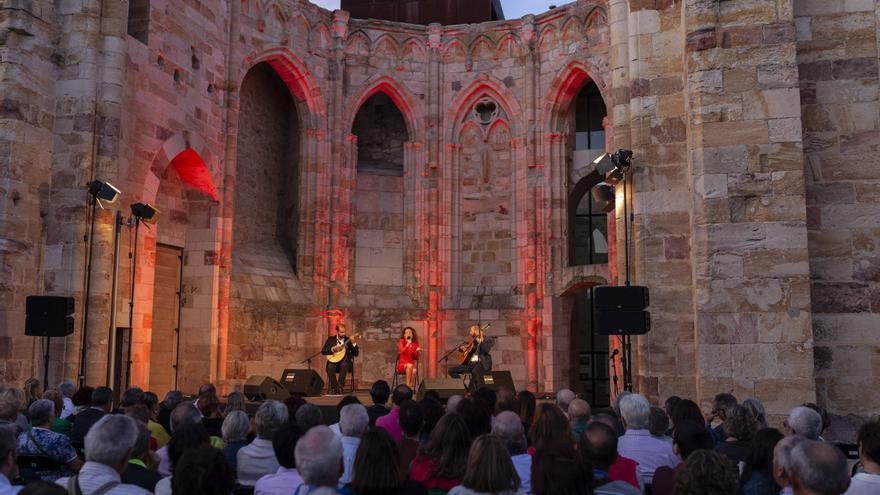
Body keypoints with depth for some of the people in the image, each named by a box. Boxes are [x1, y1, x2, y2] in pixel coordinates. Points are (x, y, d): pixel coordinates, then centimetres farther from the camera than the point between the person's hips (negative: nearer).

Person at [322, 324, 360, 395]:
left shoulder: (348, 340, 3)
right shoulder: (331, 339, 6)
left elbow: (356, 354, -3)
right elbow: (323, 351, -1)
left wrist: (353, 343, -17)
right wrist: (333, 349, -16)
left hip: (345, 363, -1)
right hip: (334, 361, 1)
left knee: (344, 365, -35)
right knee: (330, 366, -32)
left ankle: (339, 388, -27)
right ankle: (333, 388, -17)